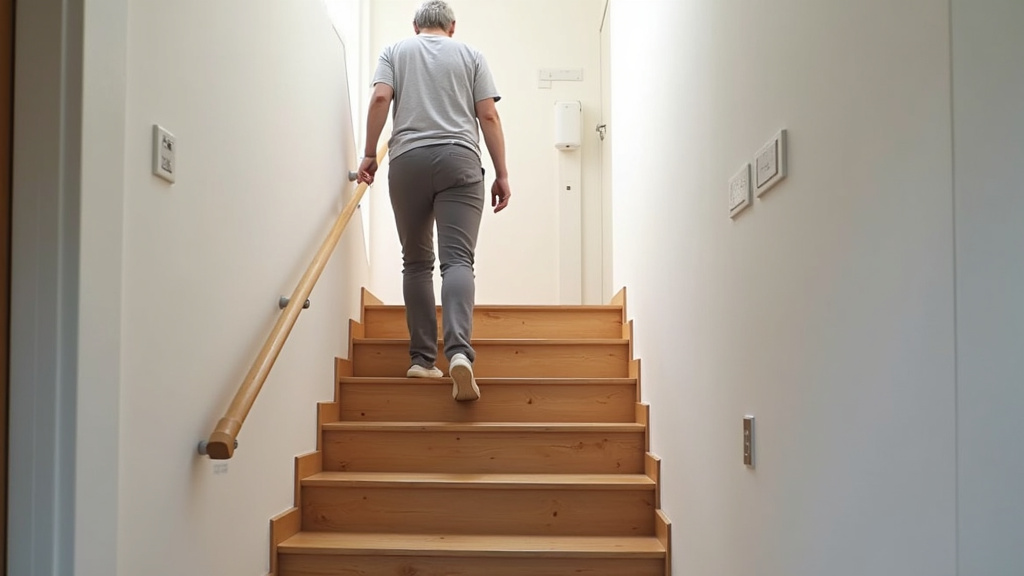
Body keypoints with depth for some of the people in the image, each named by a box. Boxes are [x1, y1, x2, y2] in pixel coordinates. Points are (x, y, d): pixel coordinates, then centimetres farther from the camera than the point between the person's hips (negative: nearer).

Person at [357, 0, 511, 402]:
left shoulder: (395, 51, 17)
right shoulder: (470, 55, 16)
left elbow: (380, 99, 1)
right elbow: (488, 116, 7)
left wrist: (369, 154, 4)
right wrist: (502, 174, 7)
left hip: (407, 160, 1)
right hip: (459, 159, -1)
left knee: (417, 261, 9)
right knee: (458, 259, -10)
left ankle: (422, 359, 5)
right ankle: (459, 351, -30)